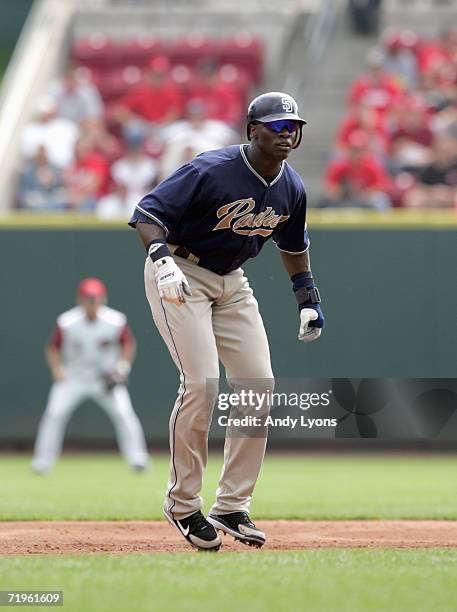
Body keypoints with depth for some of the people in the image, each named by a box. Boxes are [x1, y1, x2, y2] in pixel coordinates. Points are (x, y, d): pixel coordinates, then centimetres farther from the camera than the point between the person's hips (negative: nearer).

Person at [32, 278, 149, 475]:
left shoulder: (116, 322, -16)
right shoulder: (67, 322, -17)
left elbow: (129, 344, -1)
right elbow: (53, 347, -4)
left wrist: (122, 367, -14)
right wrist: (57, 369, -20)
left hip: (107, 377, 0)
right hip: (73, 376, 0)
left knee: (124, 413, -15)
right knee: (54, 413, -14)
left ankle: (137, 458, -4)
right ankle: (42, 461, -2)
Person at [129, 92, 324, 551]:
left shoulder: (292, 189, -2)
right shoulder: (211, 171, -23)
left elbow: (293, 245, 17)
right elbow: (148, 212, -22)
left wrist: (309, 299, 11)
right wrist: (161, 258, -39)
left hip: (231, 283, 7)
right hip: (180, 274, -7)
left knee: (259, 384, -2)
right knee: (202, 384, -19)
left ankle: (232, 507, 9)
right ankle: (182, 504, -2)